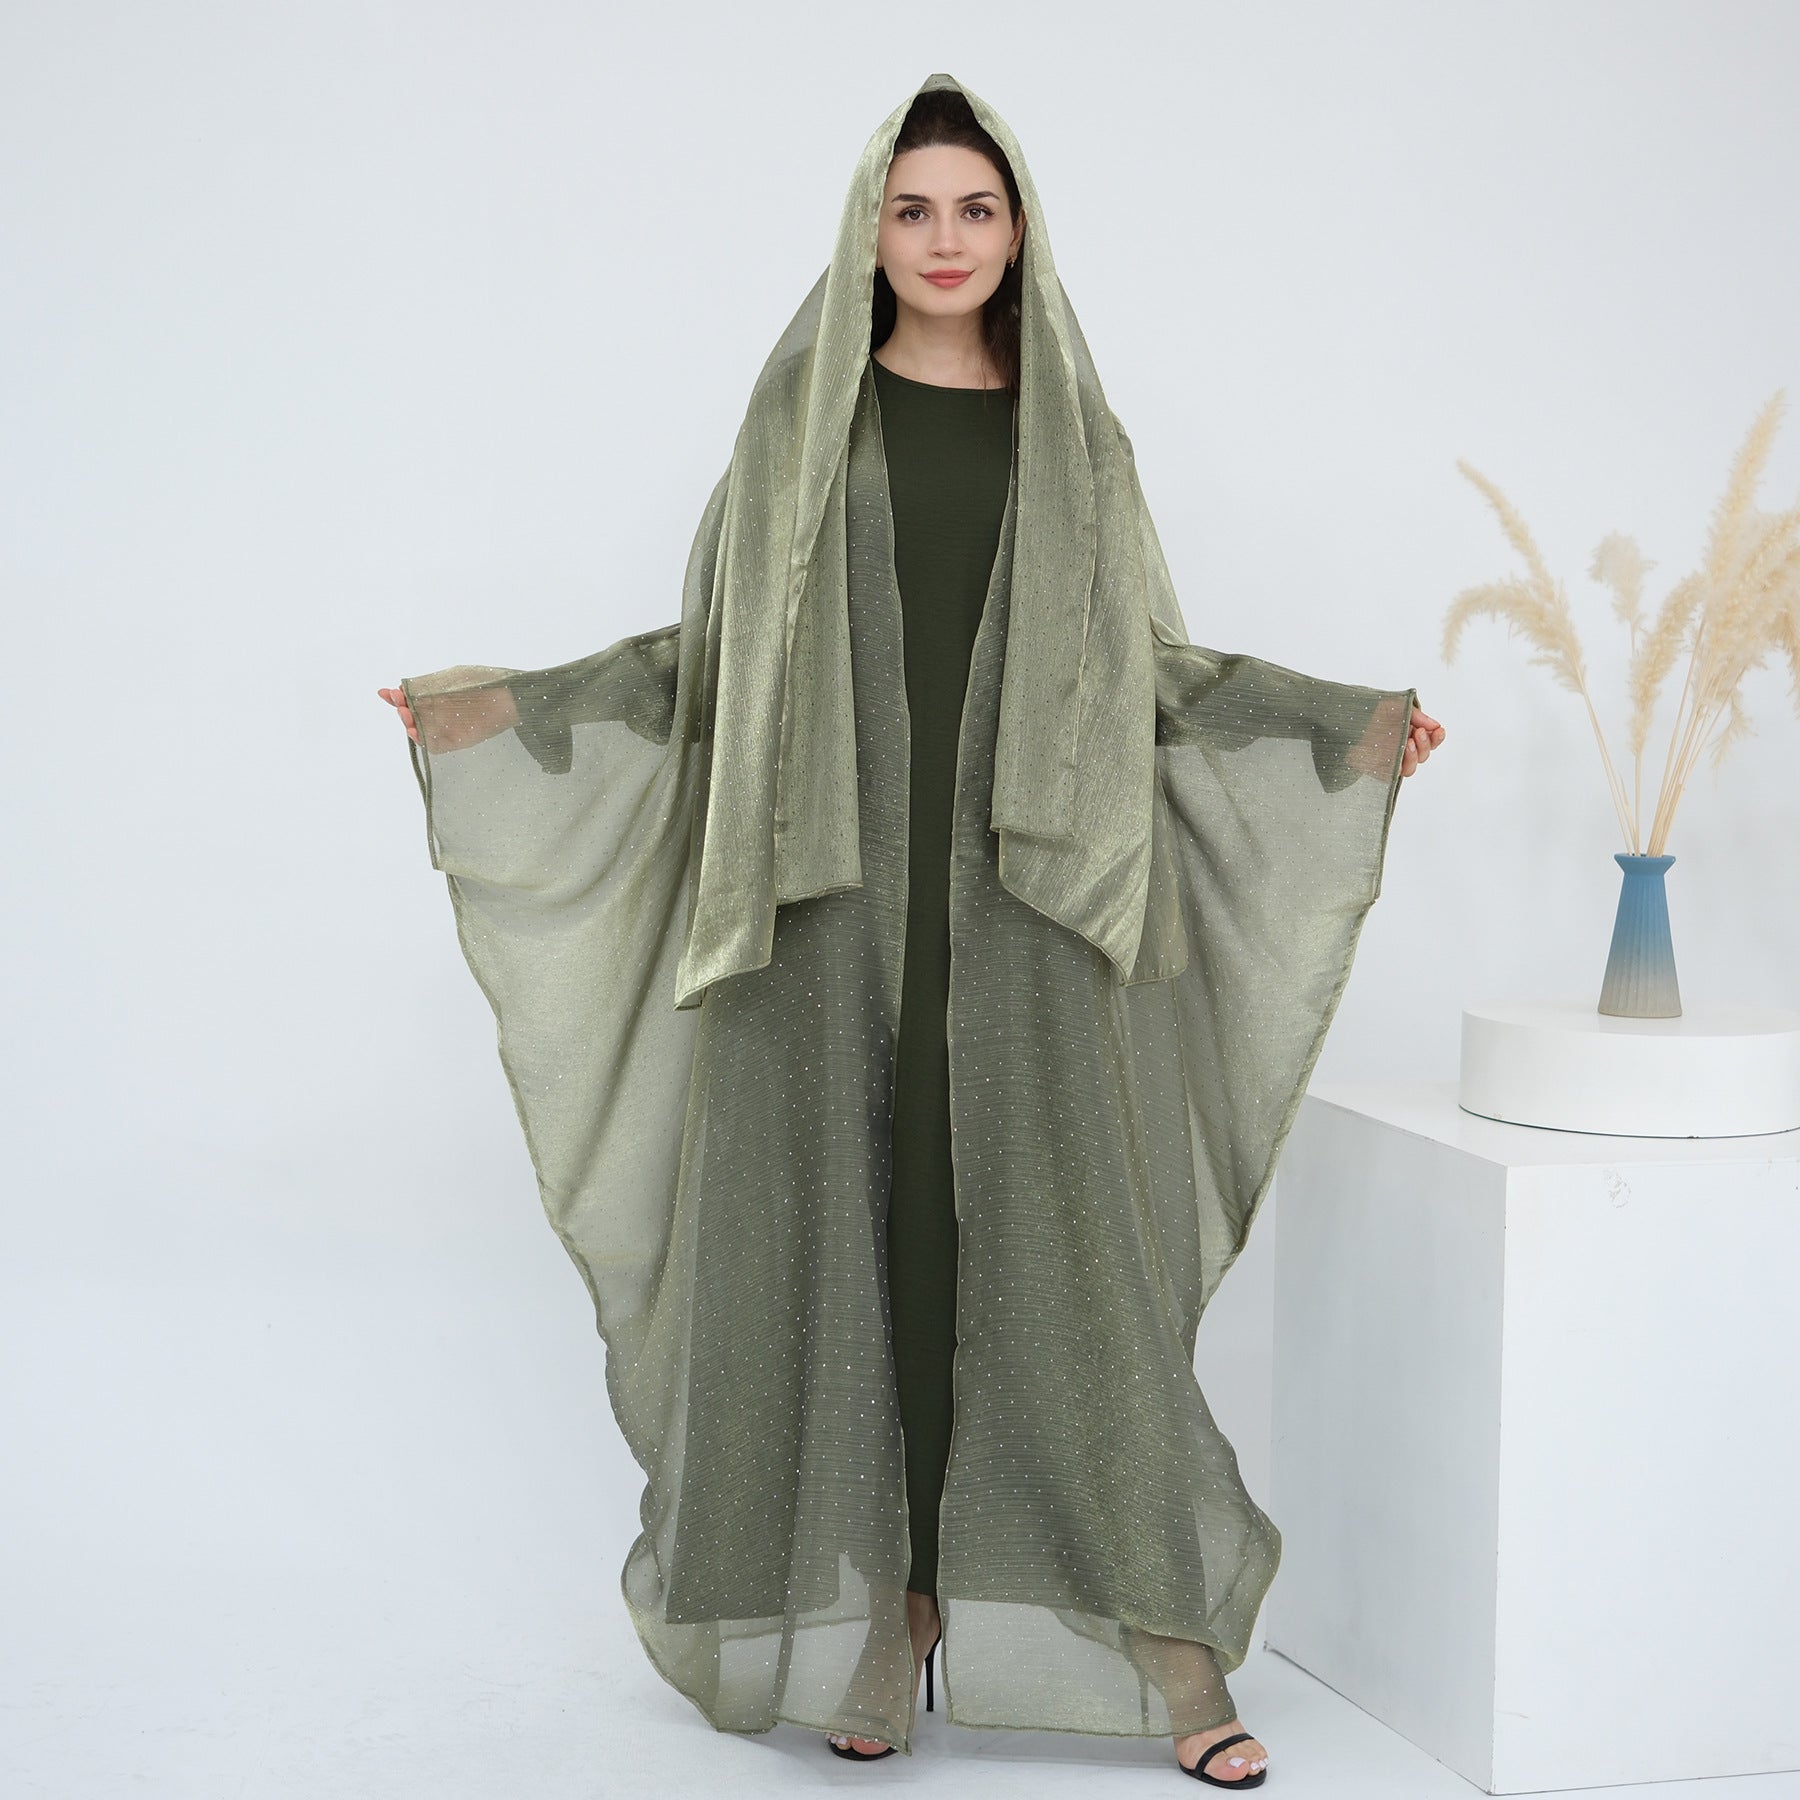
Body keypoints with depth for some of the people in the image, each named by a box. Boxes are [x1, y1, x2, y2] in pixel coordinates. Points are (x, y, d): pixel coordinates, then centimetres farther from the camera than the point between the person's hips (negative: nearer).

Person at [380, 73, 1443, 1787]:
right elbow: (711, 647, 9)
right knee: (856, 1237, -1)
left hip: (1022, 899, 1)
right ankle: (878, 1610, 8)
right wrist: (520, 709, -2)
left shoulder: (1072, 435, 13)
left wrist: (1347, 730, 10)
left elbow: (1148, 663, 15)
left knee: (1054, 1244, -3)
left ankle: (1160, 1632, 1)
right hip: (839, 892, 0)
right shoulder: (804, 416, 9)